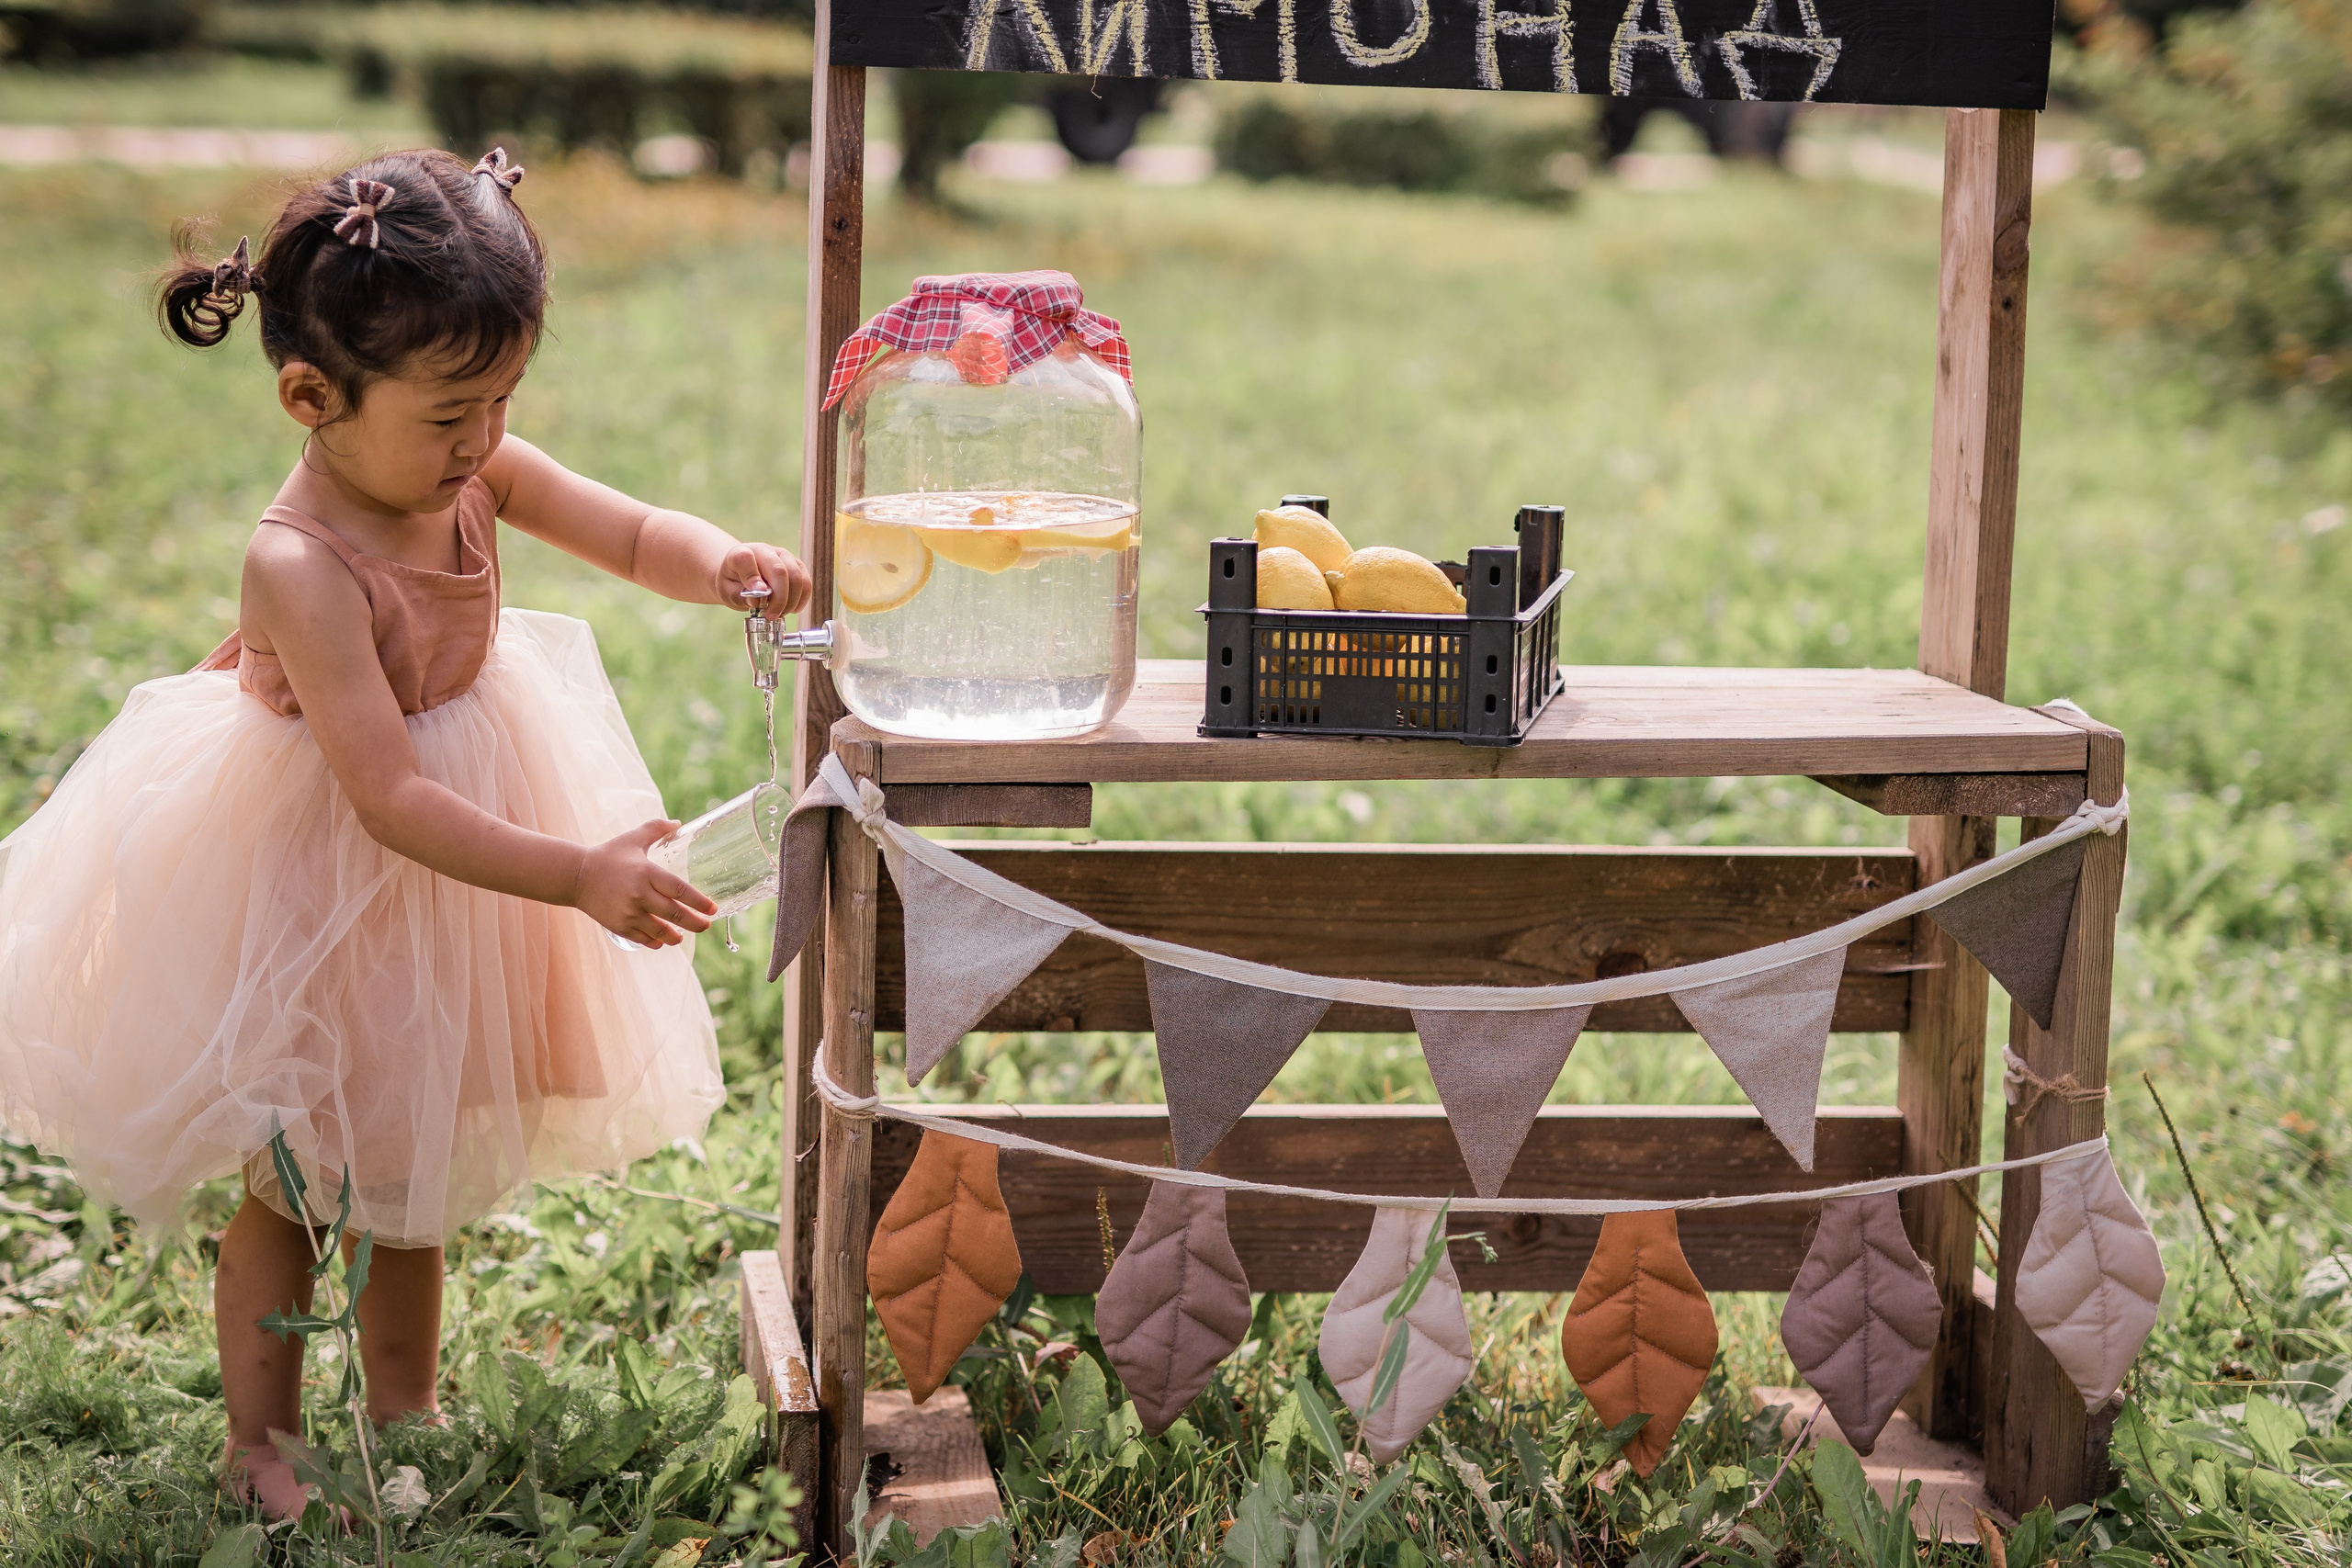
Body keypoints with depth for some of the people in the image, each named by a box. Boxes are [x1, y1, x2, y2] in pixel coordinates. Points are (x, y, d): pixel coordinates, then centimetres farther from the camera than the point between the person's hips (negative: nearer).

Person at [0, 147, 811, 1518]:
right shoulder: (301, 570, -34)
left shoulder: (473, 469, -14)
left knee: (417, 1169, 21)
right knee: (294, 1186, 10)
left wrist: (724, 567, -29)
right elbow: (391, 799, -36)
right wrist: (581, 877, -42)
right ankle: (259, 1443, 29)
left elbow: (636, 535, -5)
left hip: (450, 884, 7)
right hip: (315, 887, -7)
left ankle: (406, 1413, 39)